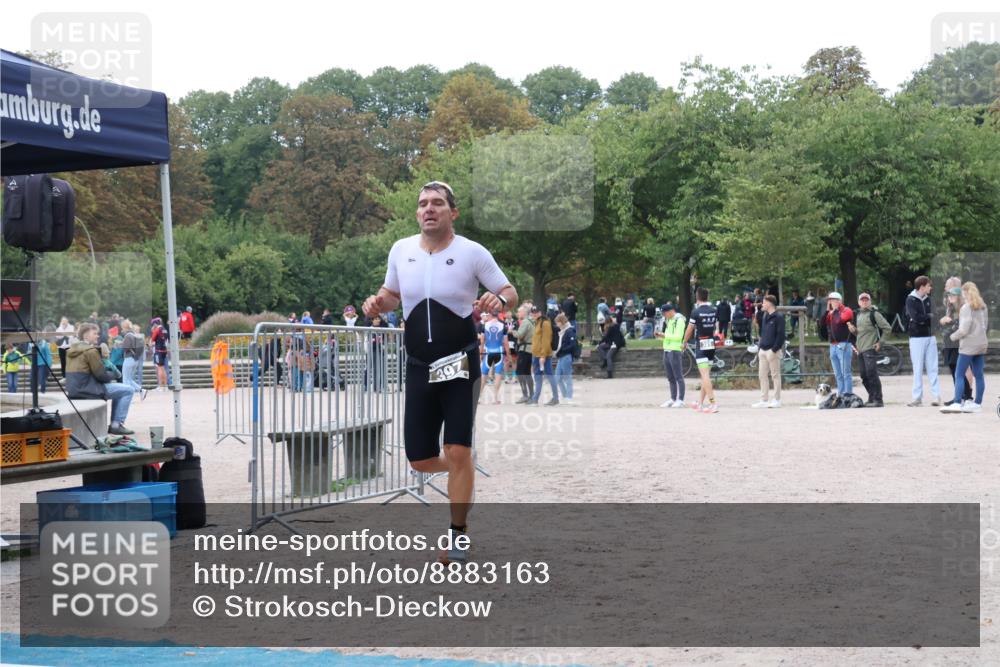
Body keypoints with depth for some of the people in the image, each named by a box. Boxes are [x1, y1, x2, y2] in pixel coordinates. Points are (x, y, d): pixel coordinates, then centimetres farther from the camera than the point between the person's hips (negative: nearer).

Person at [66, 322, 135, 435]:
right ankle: (116, 424, -3)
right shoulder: (91, 350, -13)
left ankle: (115, 424, 24)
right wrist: (112, 375, 7)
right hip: (86, 389, -10)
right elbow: (101, 374, -14)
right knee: (127, 390, -4)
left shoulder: (72, 349, 16)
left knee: (118, 389, 27)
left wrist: (108, 375, 14)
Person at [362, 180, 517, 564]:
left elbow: (511, 293, -2)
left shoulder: (472, 252, -7)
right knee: (419, 460, 4)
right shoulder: (401, 250, 4)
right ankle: (459, 473, 39)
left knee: (458, 451, -9)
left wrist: (499, 301, -26)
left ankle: (457, 534, 7)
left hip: (460, 365, -4)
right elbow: (392, 294, 18)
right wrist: (378, 303, -5)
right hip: (419, 368, 4)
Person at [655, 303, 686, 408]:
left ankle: (680, 400, -3)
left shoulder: (679, 320, -10)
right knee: (670, 378, 11)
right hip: (667, 351, 9)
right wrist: (661, 336, 6)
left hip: (675, 351, -9)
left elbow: (678, 336, -18)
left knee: (678, 377, -5)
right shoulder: (669, 321, 18)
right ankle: (673, 399, 17)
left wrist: (665, 335, -14)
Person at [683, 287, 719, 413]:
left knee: (705, 375, -11)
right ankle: (700, 403, 23)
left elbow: (689, 330, -3)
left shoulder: (696, 312, -12)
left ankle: (713, 404, -21)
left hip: (701, 346, -6)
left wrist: (685, 342, 13)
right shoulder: (713, 310, 5)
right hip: (712, 345, 6)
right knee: (706, 375, 15)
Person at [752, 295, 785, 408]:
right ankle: (763, 400, 11)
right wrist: (760, 346, 8)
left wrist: (774, 350, -19)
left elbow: (781, 335, -15)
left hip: (773, 351, -8)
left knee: (775, 375, 0)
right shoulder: (765, 316, 15)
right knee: (762, 375, 7)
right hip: (763, 350, 8)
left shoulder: (778, 317, -9)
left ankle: (777, 400, 6)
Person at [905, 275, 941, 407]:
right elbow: (916, 317, -18)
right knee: (918, 369, 0)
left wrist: (923, 318, -15)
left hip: (930, 336, 5)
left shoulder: (928, 299, 10)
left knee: (932, 367, 4)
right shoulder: (911, 300, -7)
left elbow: (933, 315, 4)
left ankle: (936, 396, 4)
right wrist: (929, 316, -7)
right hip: (917, 338, -5)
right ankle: (917, 398, 5)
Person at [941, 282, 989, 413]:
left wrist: (953, 336, -3)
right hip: (981, 344, 8)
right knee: (979, 375, 9)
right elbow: (986, 326, 18)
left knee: (959, 375, -6)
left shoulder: (966, 308, -14)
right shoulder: (982, 306, 10)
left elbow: (964, 329, -18)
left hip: (968, 345, -8)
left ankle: (957, 403, -12)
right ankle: (978, 403, 12)